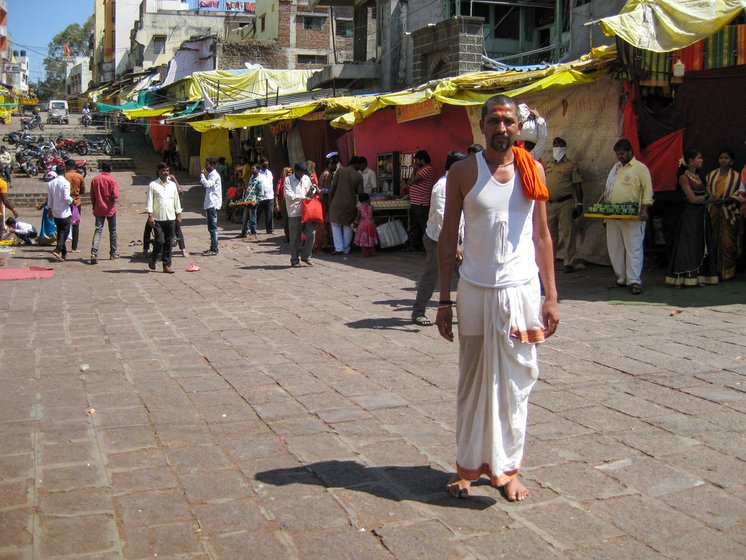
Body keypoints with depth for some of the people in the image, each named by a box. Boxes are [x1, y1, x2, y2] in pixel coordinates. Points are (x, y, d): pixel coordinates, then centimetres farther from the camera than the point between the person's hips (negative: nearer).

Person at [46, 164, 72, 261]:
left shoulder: (50, 183, 5)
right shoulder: (65, 183, -15)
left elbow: (49, 198, 12)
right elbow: (66, 197, -20)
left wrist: (49, 209, 22)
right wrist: (71, 201, 1)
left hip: (55, 212, 6)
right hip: (64, 212, -6)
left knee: (60, 232, 13)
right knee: (64, 232, -1)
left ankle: (64, 253, 17)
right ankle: (57, 250, -17)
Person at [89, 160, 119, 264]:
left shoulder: (95, 179, 1)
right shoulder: (112, 179, -10)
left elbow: (92, 196, 6)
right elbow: (116, 195, -18)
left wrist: (94, 207, 18)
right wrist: (114, 201, 3)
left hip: (99, 209, 2)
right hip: (110, 209, -2)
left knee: (98, 230, -1)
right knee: (112, 231, 12)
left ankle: (94, 252, -19)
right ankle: (113, 253, 20)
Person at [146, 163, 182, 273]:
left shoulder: (172, 185, 12)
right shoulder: (153, 185, -1)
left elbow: (176, 200, 16)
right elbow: (149, 201, -5)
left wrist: (178, 214, 11)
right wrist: (150, 216, -12)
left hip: (171, 218, 4)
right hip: (158, 219, -4)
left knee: (169, 243, 4)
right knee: (160, 241, -9)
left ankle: (167, 265, 10)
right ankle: (152, 259, 17)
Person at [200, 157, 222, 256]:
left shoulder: (215, 175, -12)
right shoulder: (210, 175, 19)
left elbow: (207, 184, -27)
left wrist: (202, 175, -14)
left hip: (213, 204, -10)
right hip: (210, 204, 10)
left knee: (213, 228, -10)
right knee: (211, 228, 12)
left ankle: (214, 250, -10)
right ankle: (212, 248, 18)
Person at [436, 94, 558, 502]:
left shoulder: (532, 170, 5)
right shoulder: (463, 172, -1)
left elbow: (542, 235, 9)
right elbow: (448, 237, 1)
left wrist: (551, 295, 4)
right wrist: (444, 300, -2)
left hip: (522, 289, 2)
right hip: (476, 292, -1)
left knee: (515, 383, 6)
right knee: (473, 382, 7)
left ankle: (506, 466, 19)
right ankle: (469, 464, 19)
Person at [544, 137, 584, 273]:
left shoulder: (571, 165, 2)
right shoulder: (547, 165, 15)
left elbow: (578, 185, -2)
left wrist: (579, 204, -8)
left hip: (565, 203, -5)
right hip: (549, 204, 5)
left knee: (567, 233, -4)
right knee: (550, 234, 11)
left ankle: (569, 263, 0)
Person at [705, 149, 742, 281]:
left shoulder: (736, 176, 3)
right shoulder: (711, 175, 12)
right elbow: (707, 191, 14)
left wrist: (724, 200, -15)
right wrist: (711, 199, -7)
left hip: (728, 212, -2)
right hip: (713, 212, 3)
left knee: (727, 242, -4)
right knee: (714, 242, 2)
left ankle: (727, 272, 3)